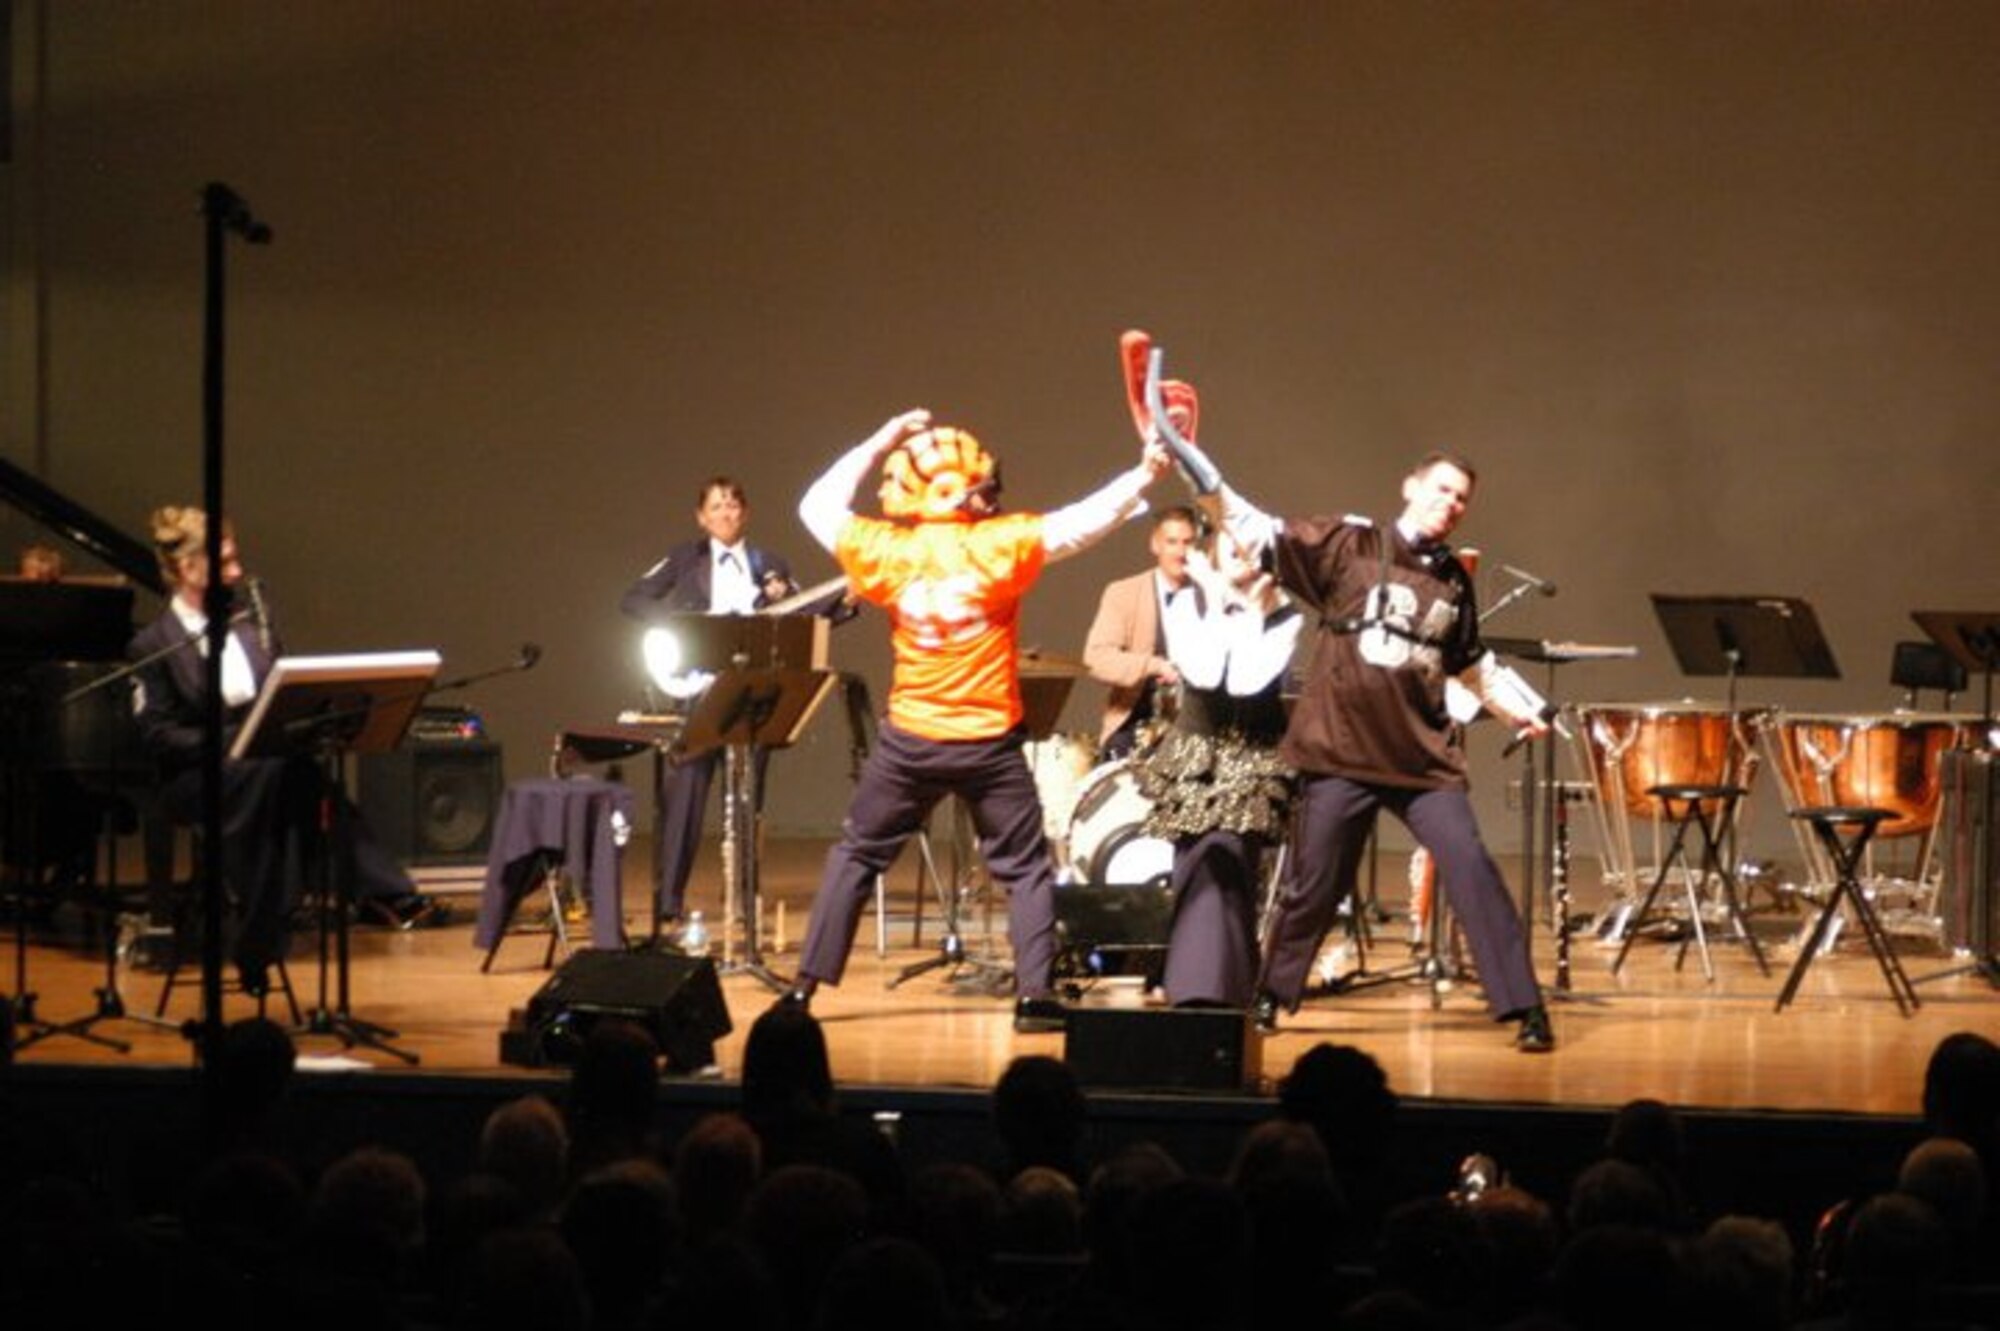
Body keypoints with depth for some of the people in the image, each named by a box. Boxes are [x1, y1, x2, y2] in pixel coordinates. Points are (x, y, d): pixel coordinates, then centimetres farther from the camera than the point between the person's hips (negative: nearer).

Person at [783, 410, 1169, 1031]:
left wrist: (876, 444, 9)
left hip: (909, 742, 2)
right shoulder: (1001, 544, -10)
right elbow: (1087, 519, -12)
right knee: (1026, 869, 9)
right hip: (989, 743, -2)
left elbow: (817, 506, 10)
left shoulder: (888, 550, -4)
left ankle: (806, 986, 11)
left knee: (854, 857, 14)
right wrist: (1146, 474, -8)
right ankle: (1035, 995, -1)